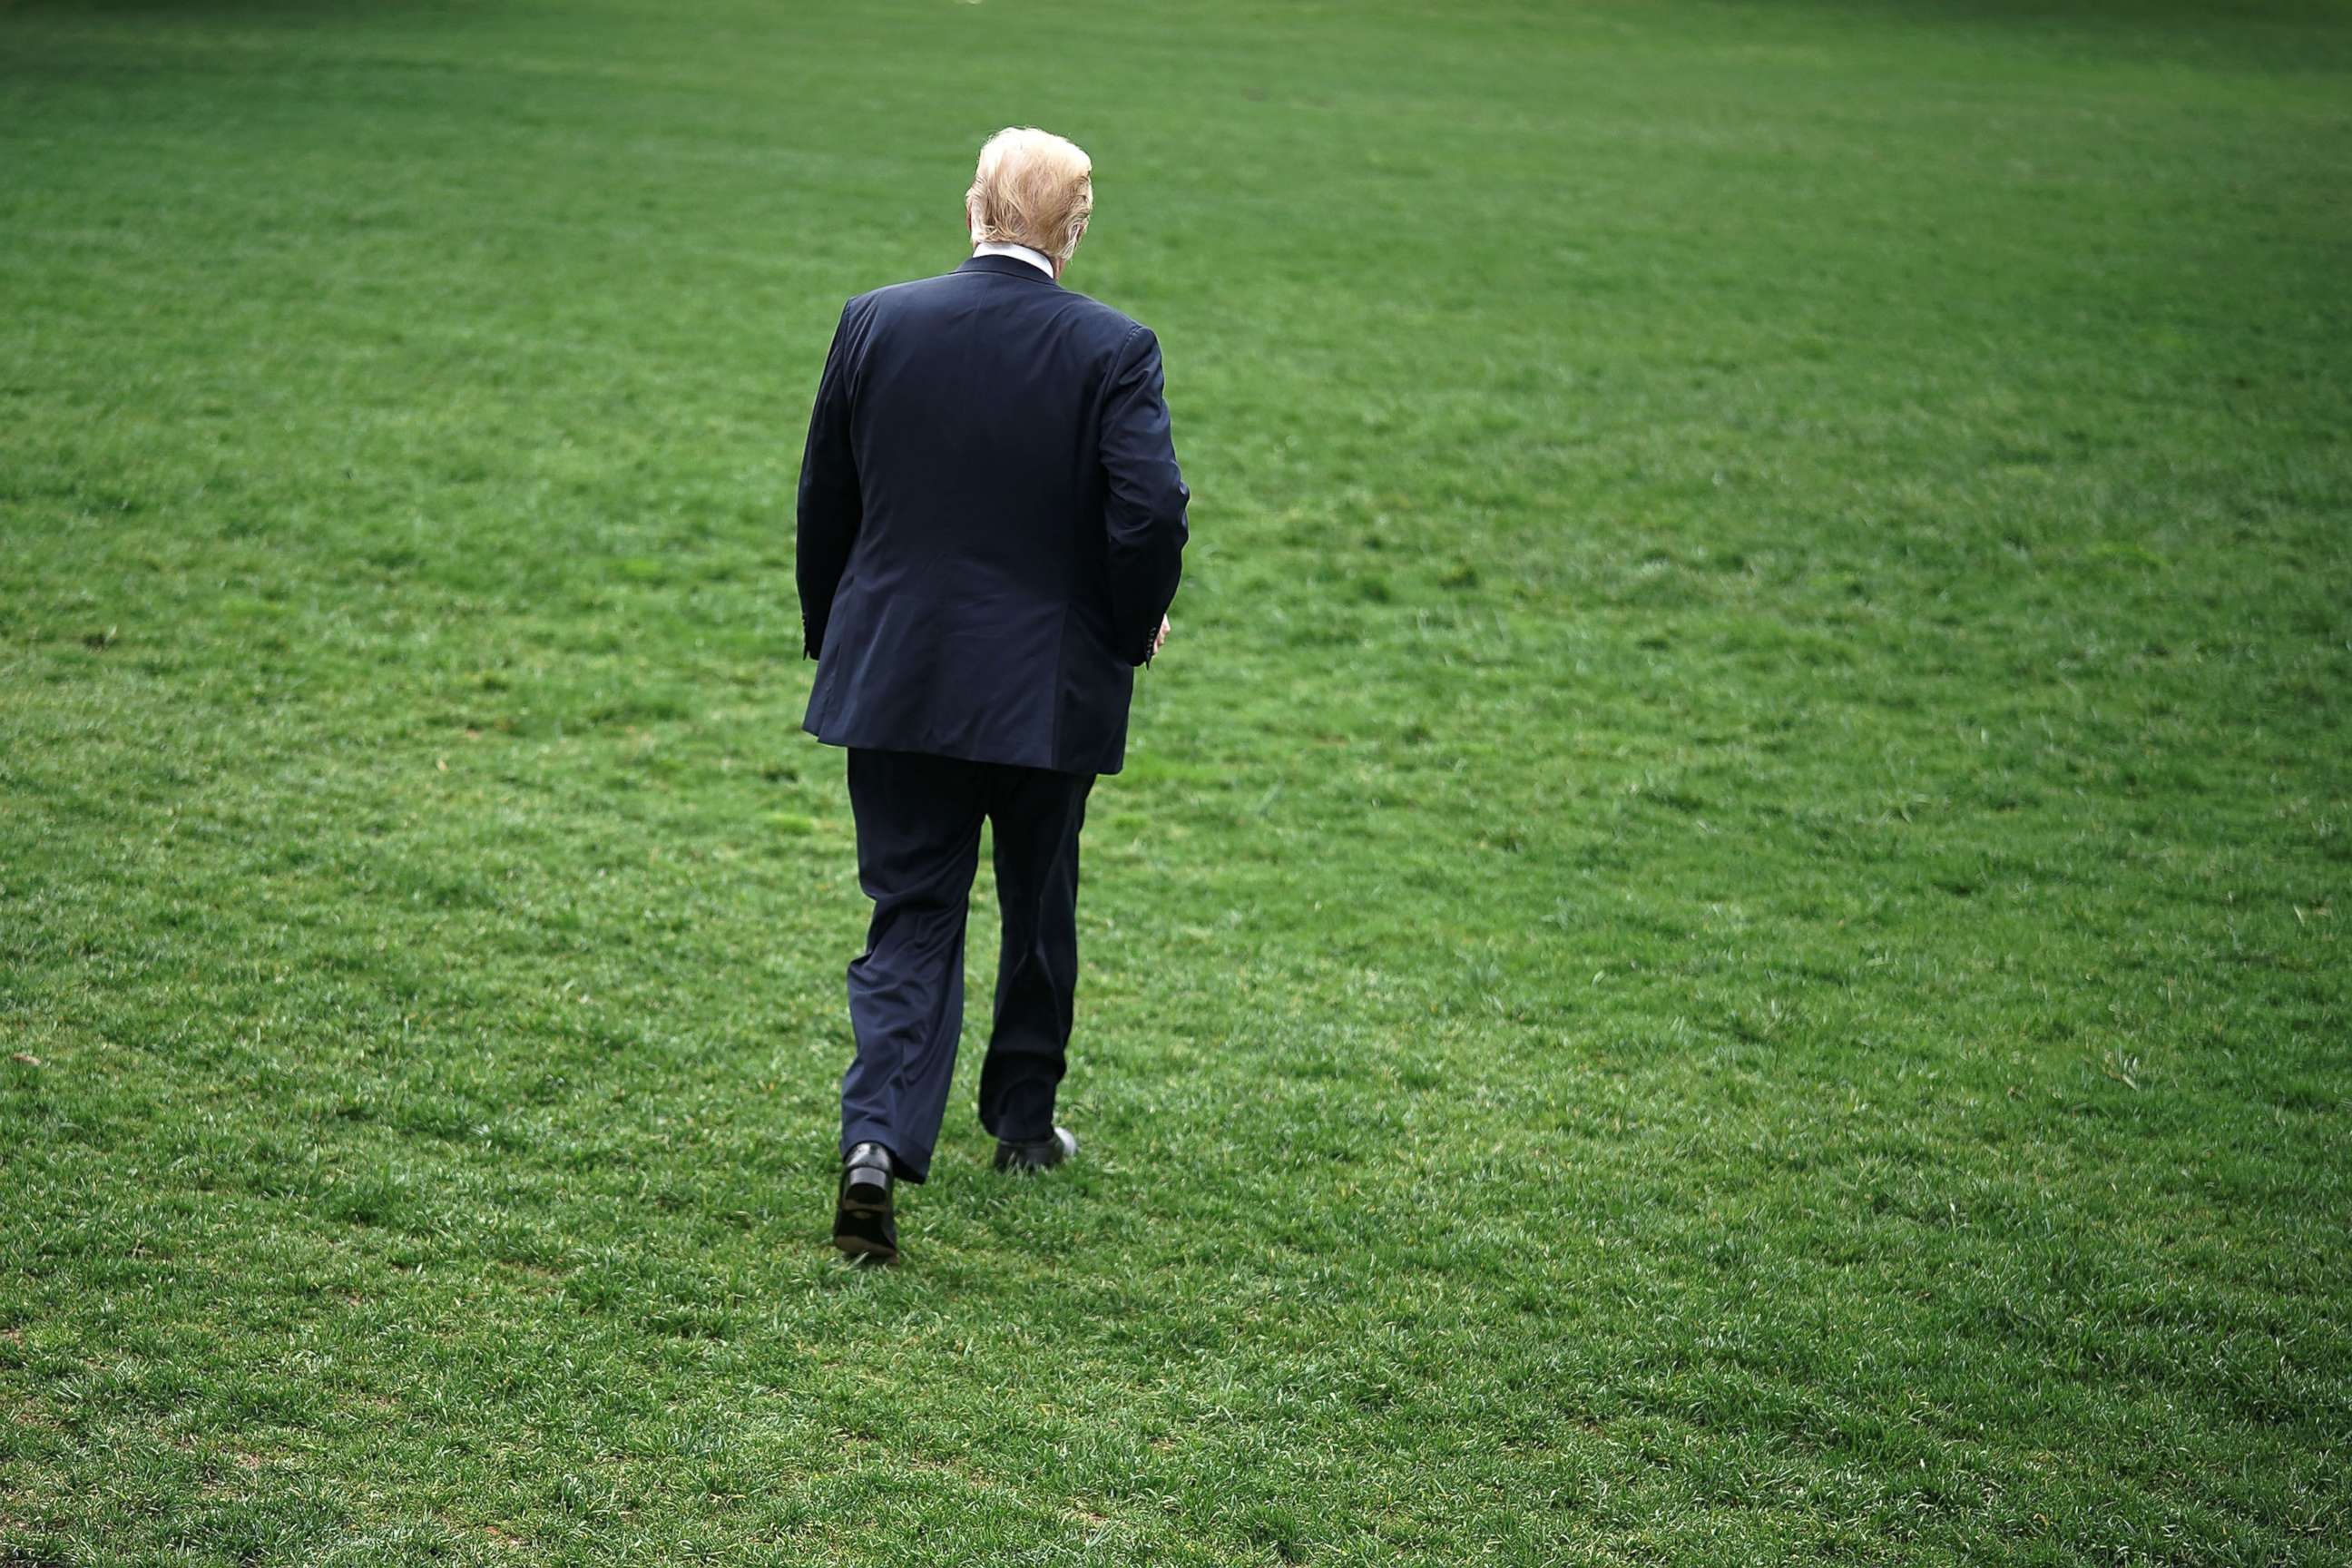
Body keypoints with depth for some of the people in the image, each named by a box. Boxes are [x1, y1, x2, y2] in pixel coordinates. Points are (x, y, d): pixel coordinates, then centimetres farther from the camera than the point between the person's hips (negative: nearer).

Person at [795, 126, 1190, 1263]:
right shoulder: (1113, 351, -10)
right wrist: (1135, 628, 2)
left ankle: (879, 1140, -14)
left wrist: (833, 639, 18)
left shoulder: (873, 324, -1)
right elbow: (1151, 510, -17)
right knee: (1039, 910, 19)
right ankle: (1023, 1120, 33)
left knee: (910, 918, 4)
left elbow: (823, 501, 5)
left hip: (894, 680, 1)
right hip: (1049, 687, -1)